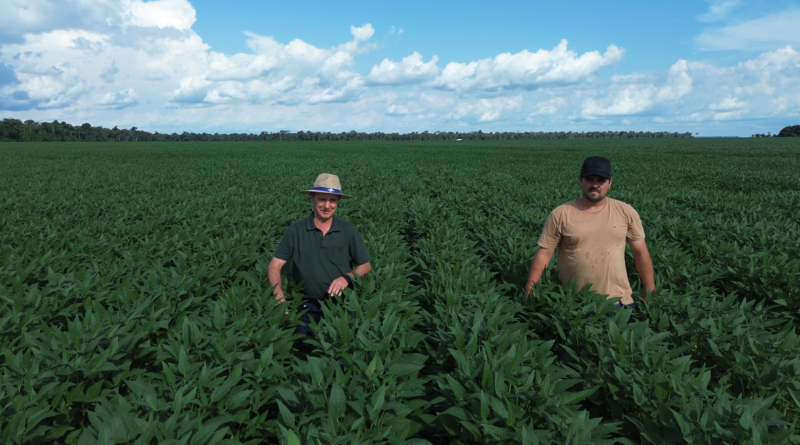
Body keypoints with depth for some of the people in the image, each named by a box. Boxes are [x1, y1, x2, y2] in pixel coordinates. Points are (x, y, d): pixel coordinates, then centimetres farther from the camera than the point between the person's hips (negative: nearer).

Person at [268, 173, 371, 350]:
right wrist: (280, 299, -15)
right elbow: (274, 266, -1)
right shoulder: (296, 230, -2)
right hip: (308, 303, 0)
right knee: (306, 344, -16)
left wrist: (347, 277, -14)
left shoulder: (348, 230, -1)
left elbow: (366, 266, 7)